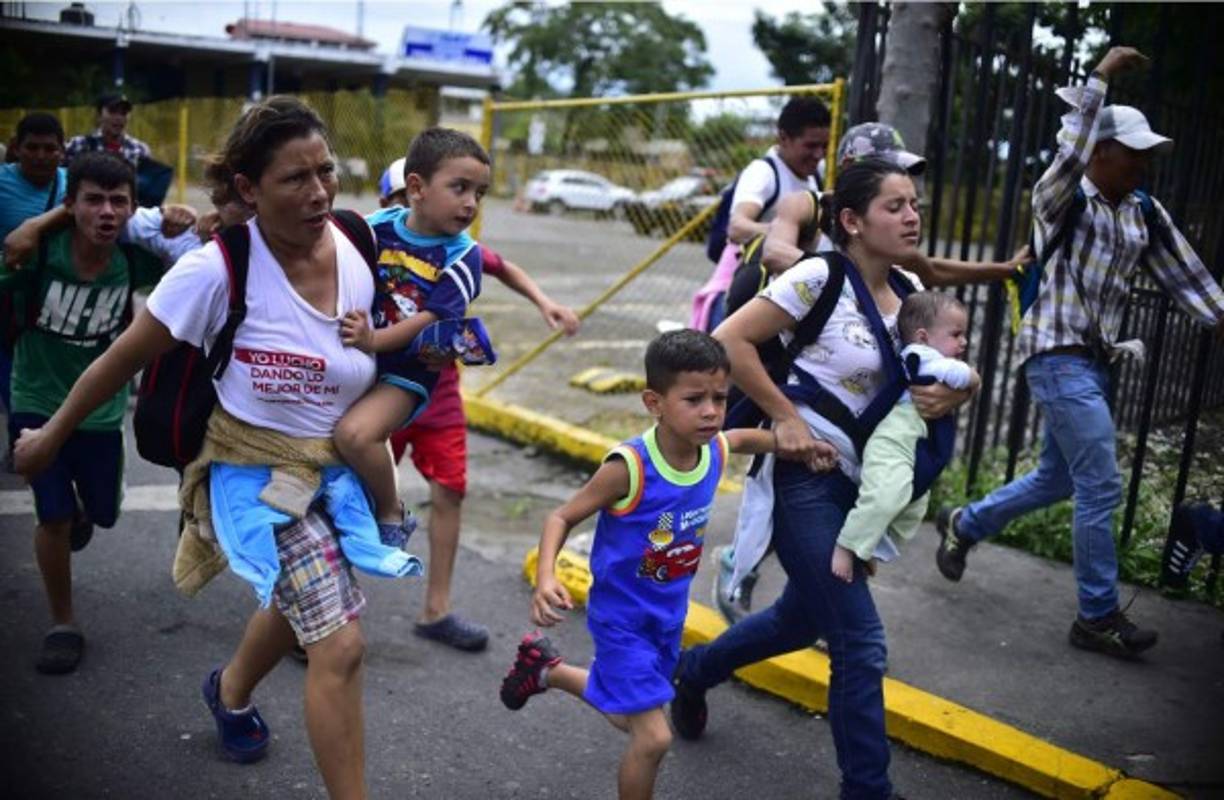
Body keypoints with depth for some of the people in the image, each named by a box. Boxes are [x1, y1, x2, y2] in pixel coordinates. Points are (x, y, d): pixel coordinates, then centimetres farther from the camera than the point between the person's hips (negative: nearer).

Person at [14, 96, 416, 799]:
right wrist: (51, 436, 1)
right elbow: (123, 360, -10)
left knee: (297, 601, 27)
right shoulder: (217, 270, -24)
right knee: (341, 644, -14)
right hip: (258, 472, -6)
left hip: (336, 465, 6)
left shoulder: (357, 244, -11)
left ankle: (231, 690, 60)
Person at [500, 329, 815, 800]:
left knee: (630, 719, 26)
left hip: (669, 613, 7)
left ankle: (545, 668, 50)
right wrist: (545, 577, -35)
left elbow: (748, 437, 14)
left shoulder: (716, 448, -11)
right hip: (621, 616, -7)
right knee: (653, 737, -12)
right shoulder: (629, 467, -30)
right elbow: (563, 518, -20)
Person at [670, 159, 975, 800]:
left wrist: (951, 393, -9)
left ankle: (693, 672, 48)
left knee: (803, 619, 24)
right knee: (861, 644, -6)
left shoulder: (909, 289, 5)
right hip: (805, 479, -8)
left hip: (859, 484, 8)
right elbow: (729, 340, -19)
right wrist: (786, 416, -19)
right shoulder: (820, 277, -16)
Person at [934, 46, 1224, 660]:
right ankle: (1098, 617, 5)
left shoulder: (1145, 216, 11)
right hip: (1058, 356, -8)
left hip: (1095, 360, 8)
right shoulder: (1062, 200, -9)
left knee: (1058, 479, 16)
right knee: (1101, 488, -7)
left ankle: (964, 524, 37)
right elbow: (1071, 151, -28)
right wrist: (1100, 77, -30)